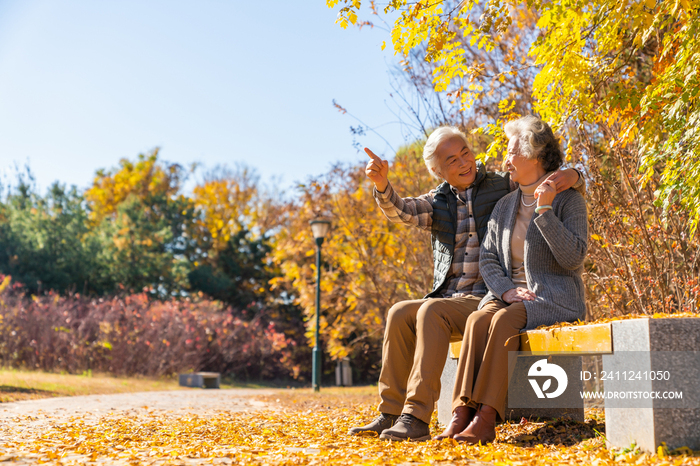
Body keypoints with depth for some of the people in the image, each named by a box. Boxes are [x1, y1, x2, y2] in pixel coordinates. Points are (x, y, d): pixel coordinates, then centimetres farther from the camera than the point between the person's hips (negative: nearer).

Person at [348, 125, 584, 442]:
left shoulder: (503, 187, 4)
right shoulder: (438, 203, 15)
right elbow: (400, 211, -5)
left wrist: (571, 175, -19)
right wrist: (381, 184, -26)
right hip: (449, 301, 5)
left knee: (432, 311, -30)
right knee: (400, 313, -21)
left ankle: (416, 418, -34)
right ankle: (391, 414, -17)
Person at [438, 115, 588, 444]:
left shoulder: (568, 200, 0)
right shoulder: (504, 206, 17)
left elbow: (573, 257, -12)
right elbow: (487, 259, 10)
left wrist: (544, 210, -18)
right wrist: (506, 290, -10)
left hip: (555, 298, -4)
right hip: (509, 296, 5)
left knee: (504, 320, -34)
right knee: (477, 320, -29)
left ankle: (486, 417, -37)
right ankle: (462, 413, -37)